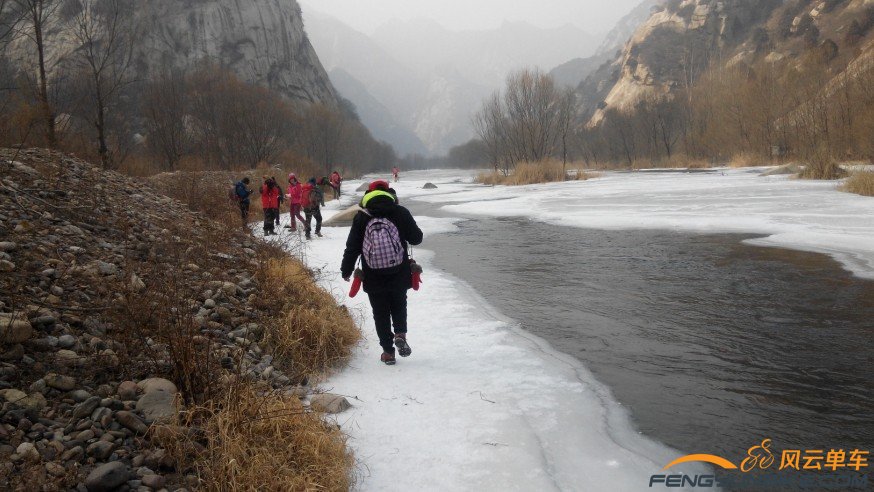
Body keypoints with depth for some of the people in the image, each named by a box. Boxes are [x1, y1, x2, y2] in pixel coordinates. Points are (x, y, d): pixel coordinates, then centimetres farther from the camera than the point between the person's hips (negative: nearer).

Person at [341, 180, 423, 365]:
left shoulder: (361, 217, -2)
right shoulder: (400, 213, -4)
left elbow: (352, 247, -1)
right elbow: (416, 238, 0)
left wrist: (346, 270, 11)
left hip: (373, 278, 0)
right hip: (400, 275, 0)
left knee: (380, 312, 11)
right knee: (399, 305, 22)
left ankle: (388, 351, 12)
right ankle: (400, 334, -1)